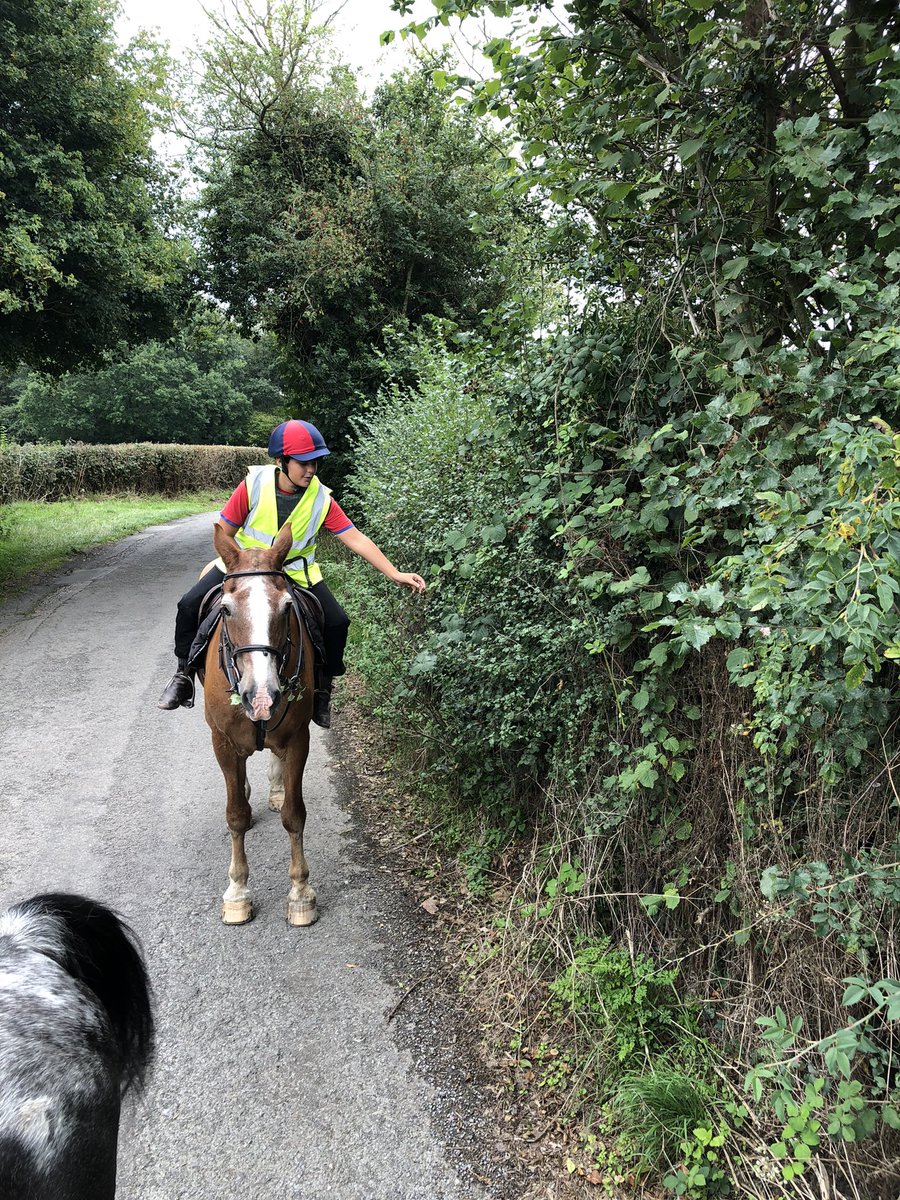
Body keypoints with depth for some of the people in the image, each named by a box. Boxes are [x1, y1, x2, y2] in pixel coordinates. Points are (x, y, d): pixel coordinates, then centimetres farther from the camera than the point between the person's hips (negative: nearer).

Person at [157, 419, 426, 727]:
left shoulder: (321, 499, -15)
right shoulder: (254, 485, -18)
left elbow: (356, 539, -17)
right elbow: (224, 531, -8)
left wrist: (395, 574, -23)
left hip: (296, 572, 1)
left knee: (336, 623, -13)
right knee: (190, 604, -15)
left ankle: (323, 689, 8)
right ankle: (184, 673, 7)